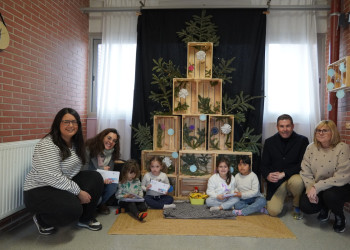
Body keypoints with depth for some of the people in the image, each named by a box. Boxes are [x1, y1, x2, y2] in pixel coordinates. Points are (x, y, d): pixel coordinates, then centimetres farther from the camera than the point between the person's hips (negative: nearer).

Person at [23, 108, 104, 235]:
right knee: (74, 209, -30)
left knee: (95, 178, -8)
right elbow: (51, 178, -29)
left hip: (64, 185, 8)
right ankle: (42, 220, 2)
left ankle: (86, 218, 9)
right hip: (39, 191, -8)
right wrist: (78, 192, -23)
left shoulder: (74, 143, 5)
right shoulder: (47, 145, -23)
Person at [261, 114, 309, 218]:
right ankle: (282, 197, 23)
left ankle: (297, 207, -5)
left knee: (297, 181, -37)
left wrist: (283, 173, -22)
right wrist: (268, 175, -19)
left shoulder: (302, 140, -4)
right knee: (273, 211, -14)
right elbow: (264, 165, 4)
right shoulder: (269, 142, 3)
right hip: (276, 181, 1)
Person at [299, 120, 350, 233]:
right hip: (317, 188, 4)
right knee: (305, 205, -18)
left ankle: (339, 217, 0)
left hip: (340, 187, -4)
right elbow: (305, 172, -4)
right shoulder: (311, 148, -2)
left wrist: (317, 187, -27)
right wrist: (310, 188, -21)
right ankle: (324, 209, 19)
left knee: (330, 195, -36)